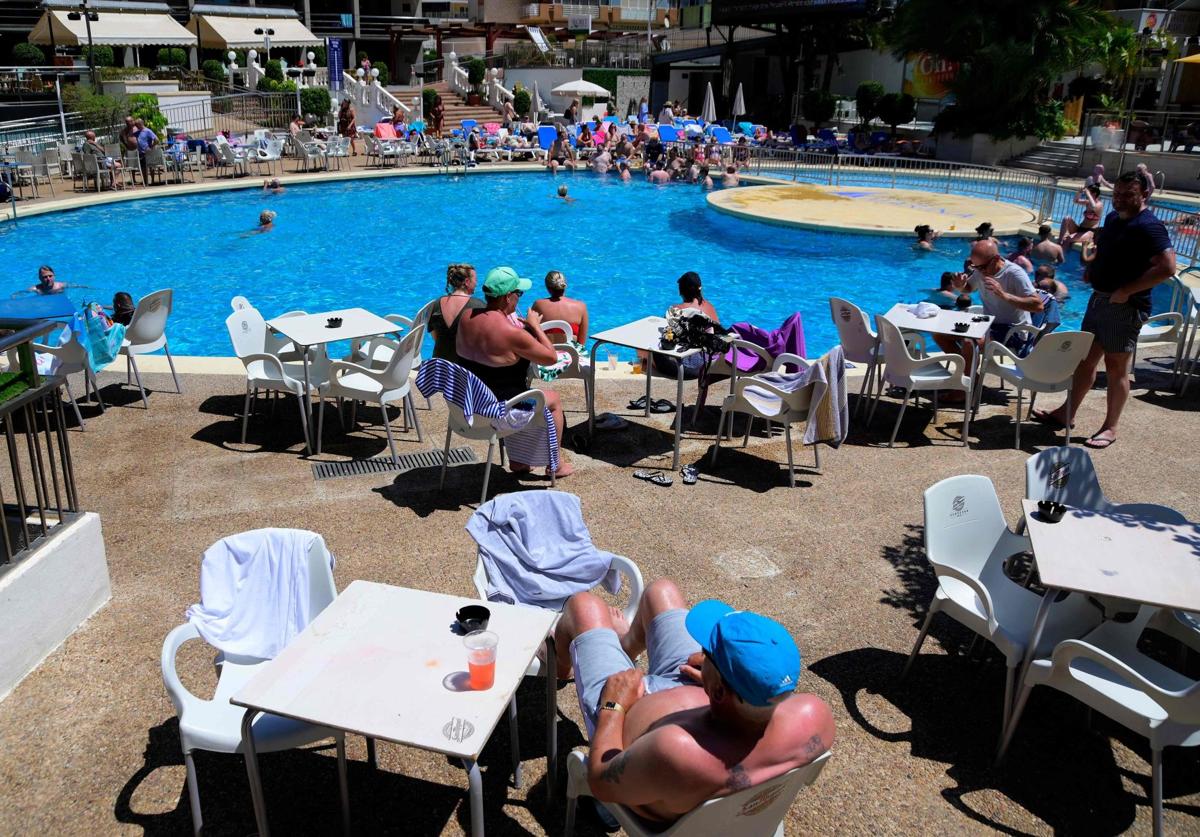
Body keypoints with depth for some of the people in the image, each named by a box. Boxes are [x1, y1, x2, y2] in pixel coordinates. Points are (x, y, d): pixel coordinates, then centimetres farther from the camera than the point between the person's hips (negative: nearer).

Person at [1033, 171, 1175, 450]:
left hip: (1125, 307, -8)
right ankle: (1066, 413, 27)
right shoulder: (1112, 218, 10)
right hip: (1099, 299, 8)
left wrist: (1126, 291, -23)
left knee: (1116, 367, 0)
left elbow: (1167, 267, -25)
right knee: (1086, 359, 16)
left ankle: (1110, 428, 11)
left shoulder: (1149, 226, -16)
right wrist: (1092, 268, 9)